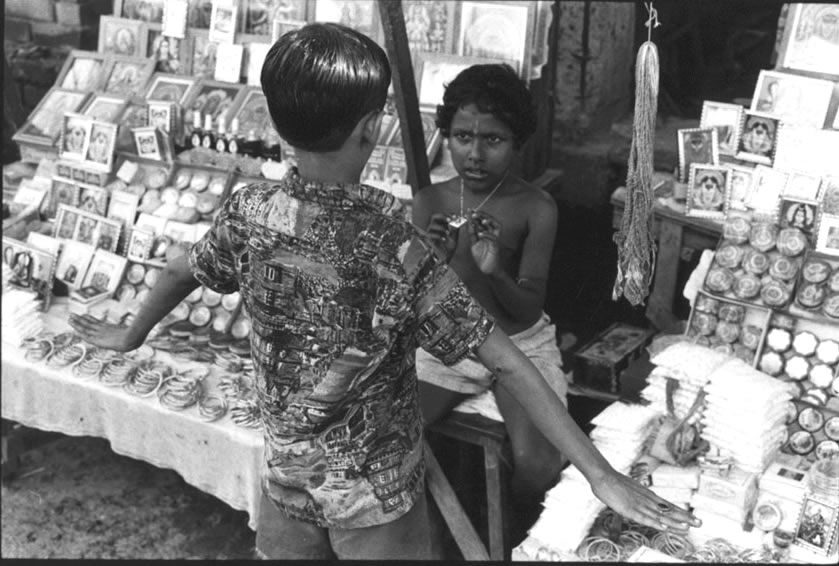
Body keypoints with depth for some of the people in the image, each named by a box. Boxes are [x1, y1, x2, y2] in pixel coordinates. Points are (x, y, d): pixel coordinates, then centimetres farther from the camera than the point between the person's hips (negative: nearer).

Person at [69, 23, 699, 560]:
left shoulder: (250, 212, -13)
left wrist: (131, 335, 27)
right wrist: (601, 476, -22)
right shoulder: (398, 246, -27)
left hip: (287, 472, 4)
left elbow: (179, 273, 7)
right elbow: (509, 365, -26)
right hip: (375, 491, -4)